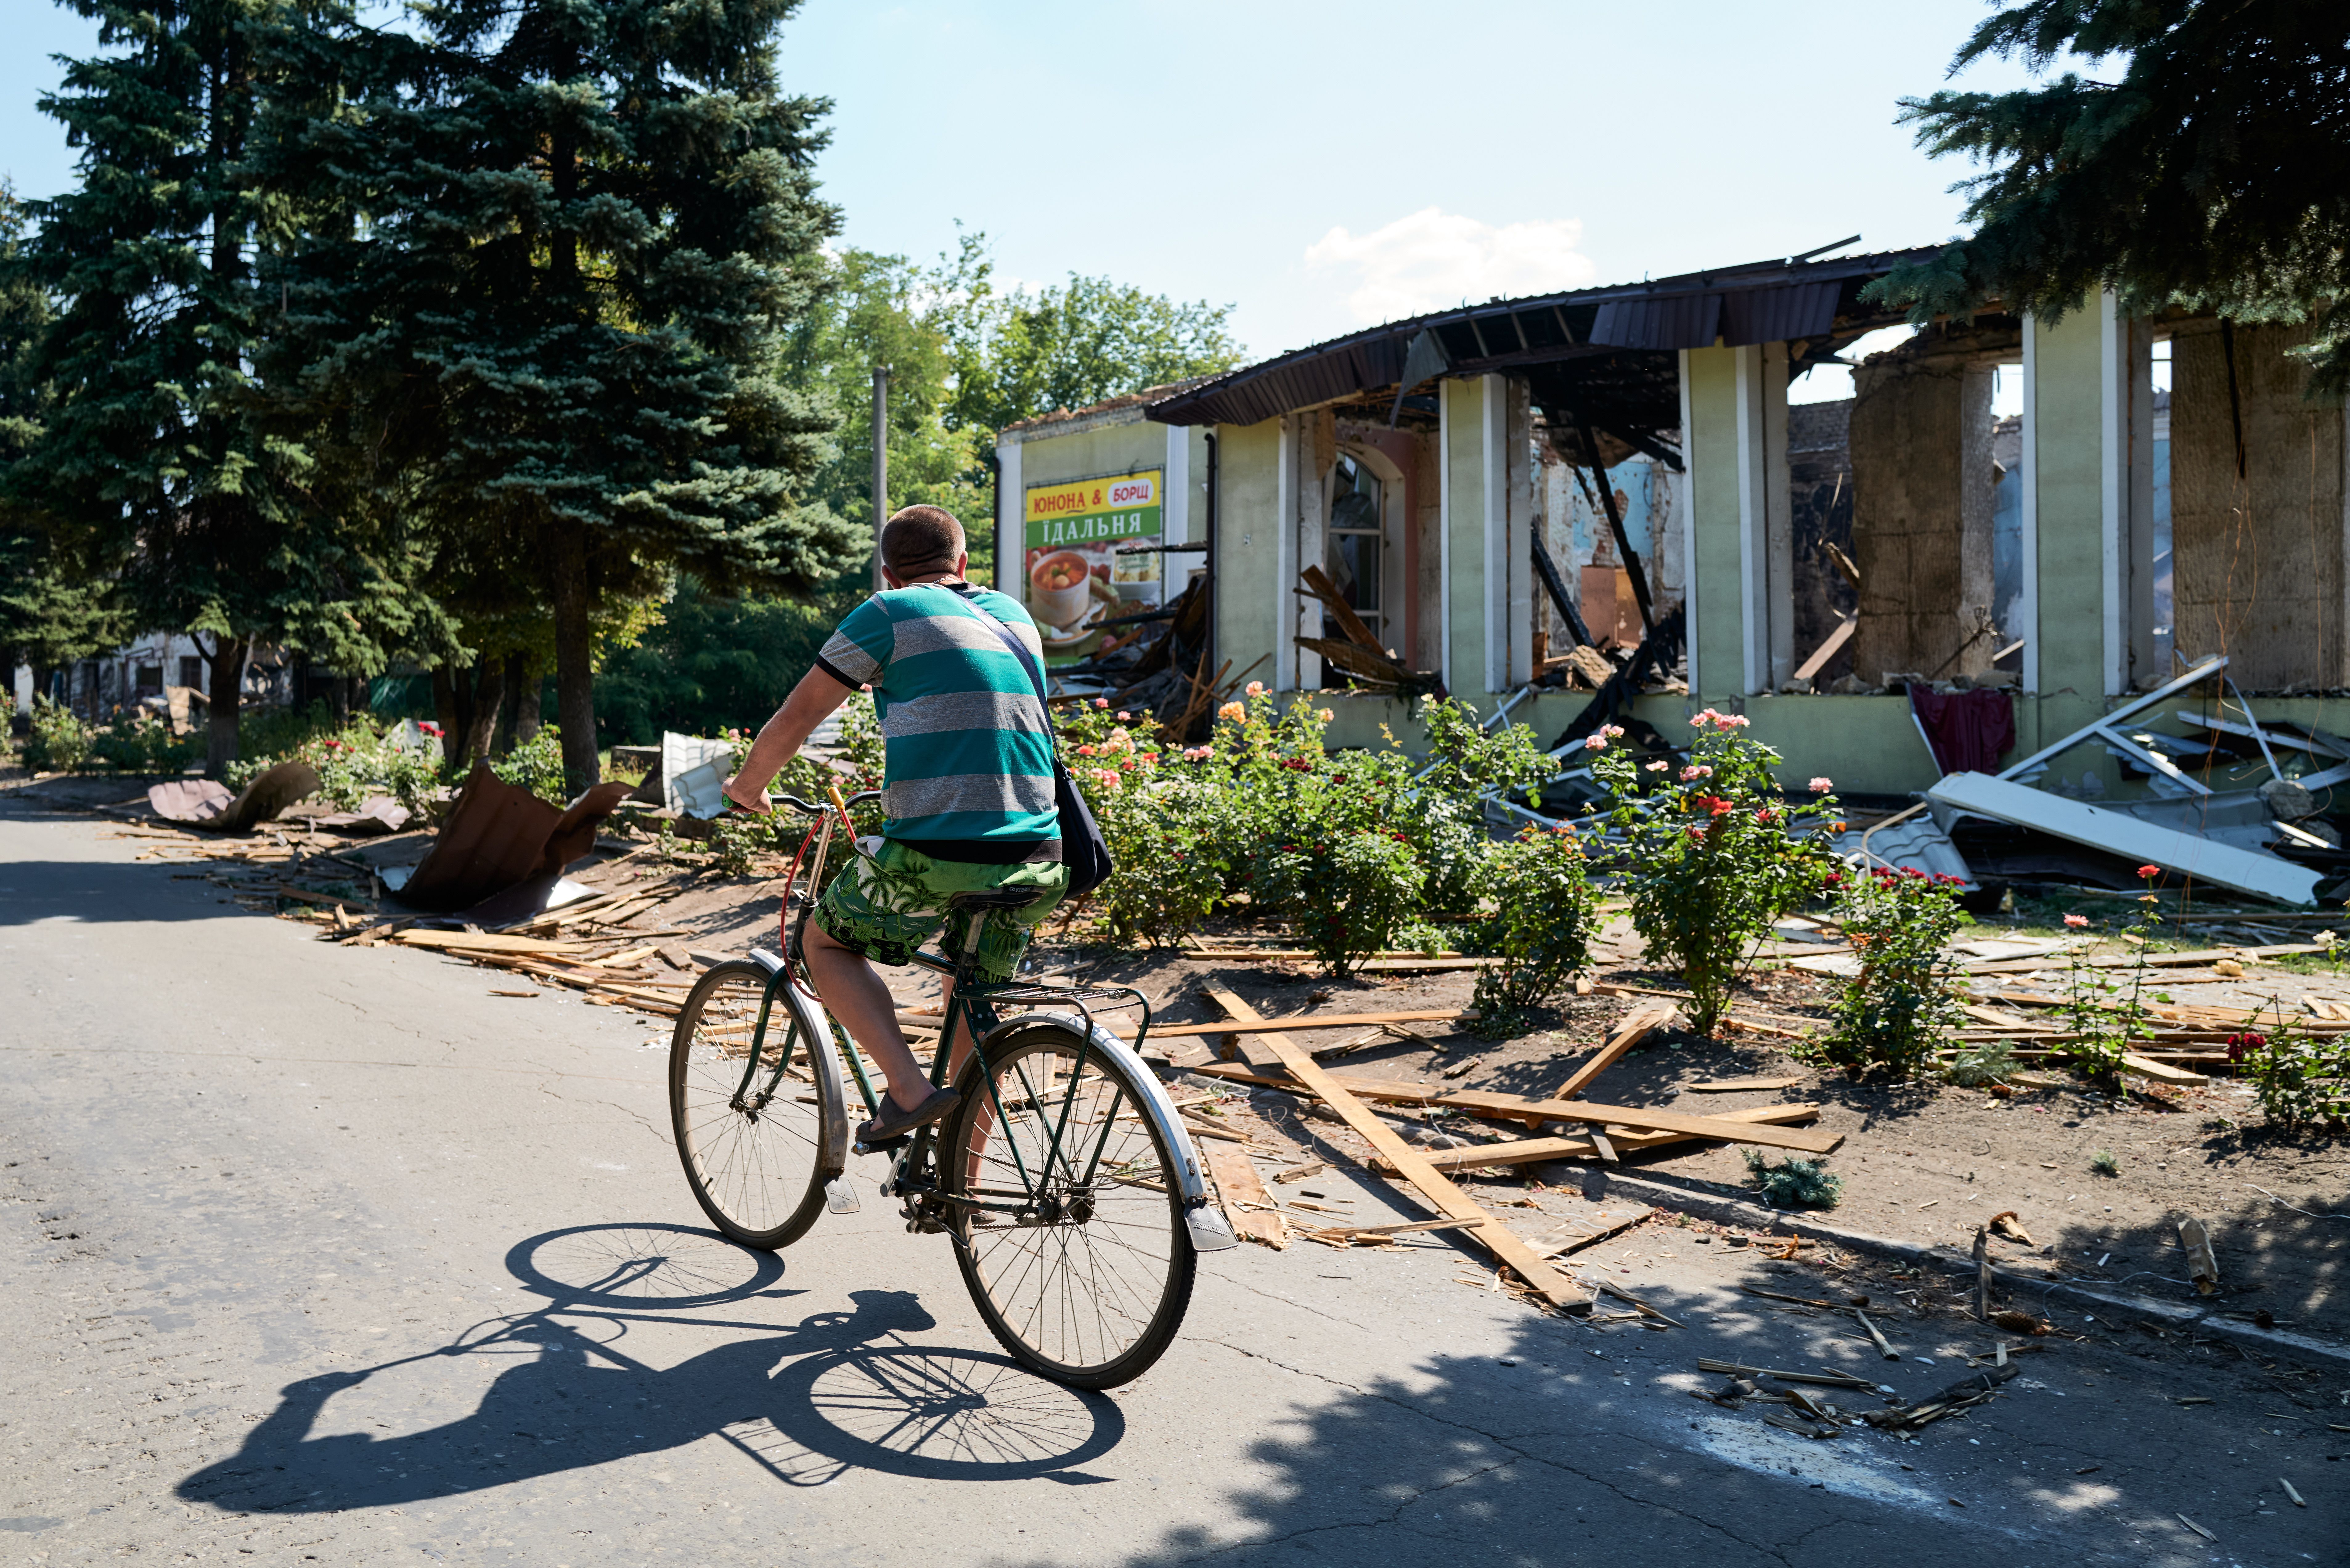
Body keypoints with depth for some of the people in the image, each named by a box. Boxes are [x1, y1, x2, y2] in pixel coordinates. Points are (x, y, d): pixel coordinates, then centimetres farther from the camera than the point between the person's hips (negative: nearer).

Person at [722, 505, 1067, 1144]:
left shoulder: (890, 613, 3)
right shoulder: (1014, 615, 20)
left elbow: (795, 719, 6)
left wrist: (747, 785, 25)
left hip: (937, 853, -5)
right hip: (1037, 860, 6)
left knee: (826, 943, 19)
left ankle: (910, 1089, 2)